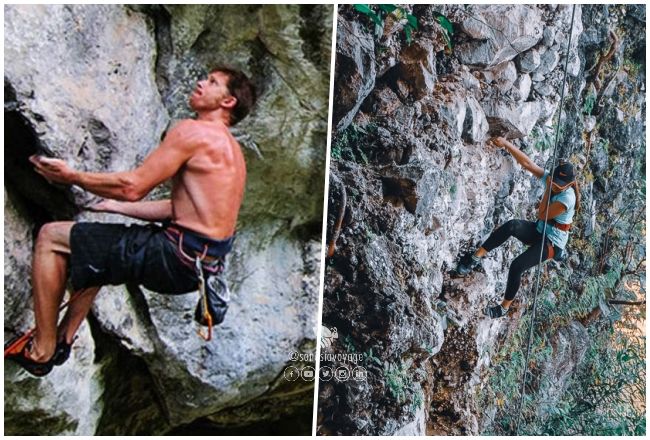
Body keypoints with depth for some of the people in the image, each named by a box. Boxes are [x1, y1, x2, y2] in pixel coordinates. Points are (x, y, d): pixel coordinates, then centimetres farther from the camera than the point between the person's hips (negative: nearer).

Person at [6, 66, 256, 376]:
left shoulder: (194, 131, -12)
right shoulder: (229, 147, 18)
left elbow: (133, 186, -15)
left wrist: (72, 176, -2)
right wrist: (118, 207, 24)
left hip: (181, 257, -10)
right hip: (205, 257, 10)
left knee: (51, 237, -2)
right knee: (94, 250, 31)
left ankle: (41, 351, 6)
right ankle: (63, 339, 33)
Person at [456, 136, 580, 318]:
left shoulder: (567, 198, -25)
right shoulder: (550, 179, -5)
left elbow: (542, 215, -20)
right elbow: (527, 162, -11)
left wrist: (549, 189, -20)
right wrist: (506, 143, -20)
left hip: (552, 243, -6)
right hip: (539, 231, 7)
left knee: (517, 266, -24)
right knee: (512, 226, -28)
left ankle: (505, 307, -3)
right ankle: (475, 257, -25)